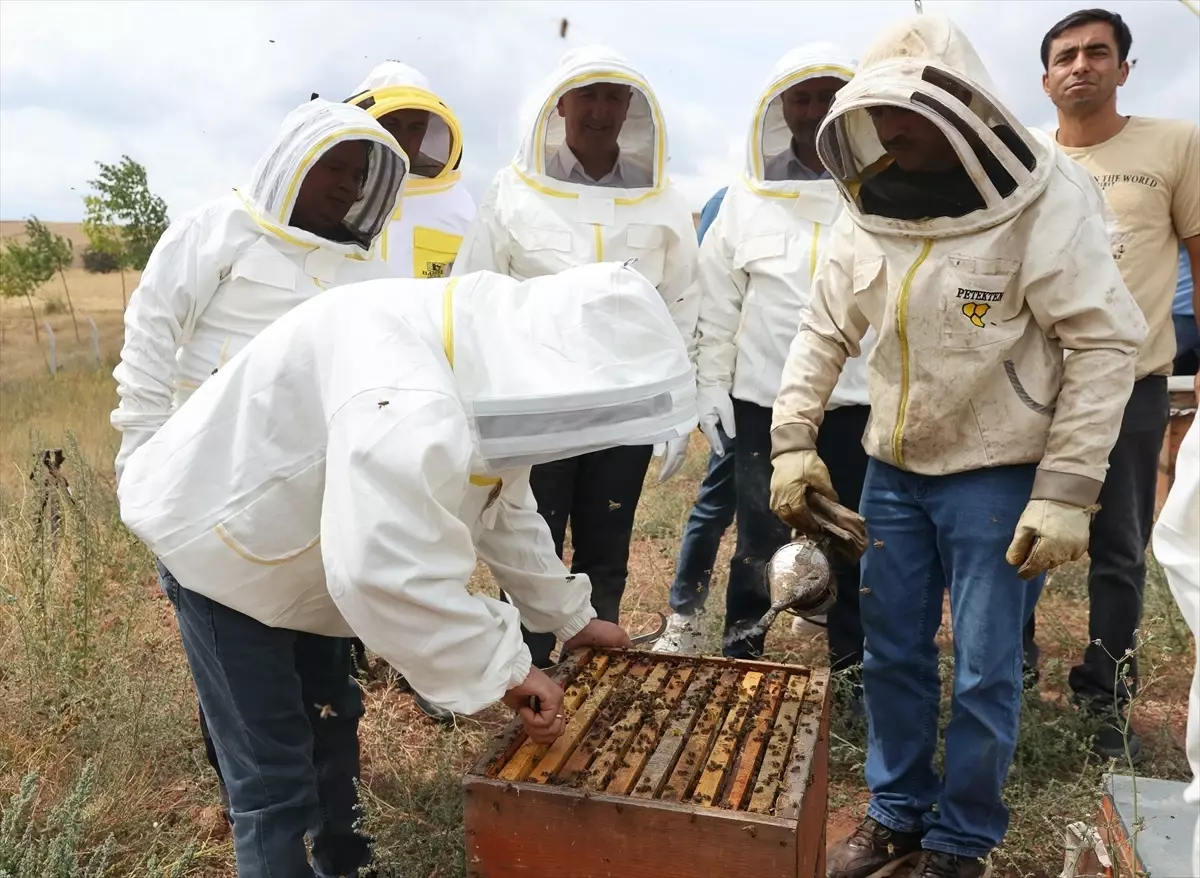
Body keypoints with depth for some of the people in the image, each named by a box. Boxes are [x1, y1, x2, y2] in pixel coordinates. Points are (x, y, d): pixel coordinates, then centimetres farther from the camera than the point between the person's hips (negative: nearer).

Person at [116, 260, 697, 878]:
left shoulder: (495, 358, -6)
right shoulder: (410, 401, -40)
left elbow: (505, 511, 7)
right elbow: (391, 575, -47)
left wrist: (569, 616, 13)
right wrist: (504, 668, -33)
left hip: (298, 544, 9)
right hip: (221, 541, -9)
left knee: (330, 722, 22)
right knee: (275, 778, -3)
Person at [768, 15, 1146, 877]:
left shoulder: (1046, 204, -13)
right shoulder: (871, 211, 1)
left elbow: (1106, 346, -14)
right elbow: (823, 333, 8)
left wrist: (1066, 490, -18)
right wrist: (793, 443, 0)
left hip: (999, 477, -4)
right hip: (894, 470, 5)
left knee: (985, 671, 4)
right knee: (892, 652, 13)